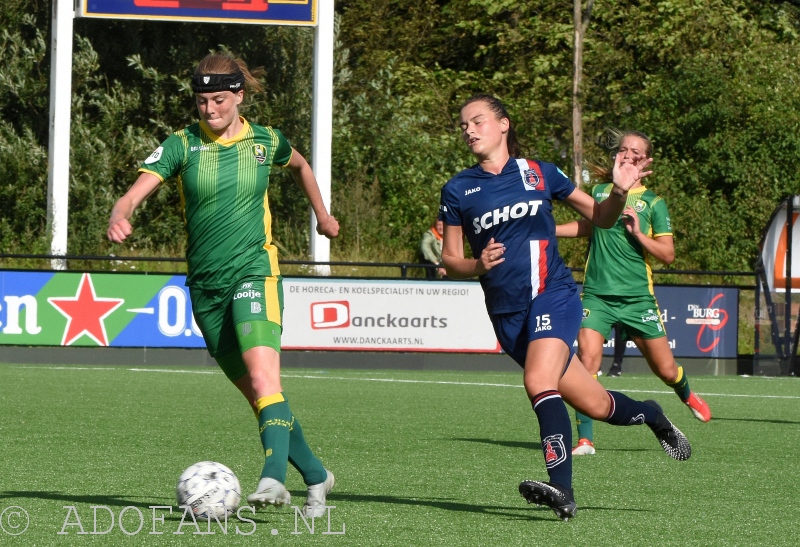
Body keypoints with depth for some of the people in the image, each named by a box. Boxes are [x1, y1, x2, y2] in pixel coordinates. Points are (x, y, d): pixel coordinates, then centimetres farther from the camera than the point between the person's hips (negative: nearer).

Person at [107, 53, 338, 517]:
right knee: (254, 392, 8)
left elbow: (300, 165, 27)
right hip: (206, 284, 3)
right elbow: (137, 191, -14)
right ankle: (315, 476, 24)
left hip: (255, 271, -3)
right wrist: (120, 217, -35)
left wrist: (322, 214, 33)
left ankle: (274, 478, -36)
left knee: (263, 377, -25)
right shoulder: (183, 145, -1)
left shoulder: (265, 141, 3)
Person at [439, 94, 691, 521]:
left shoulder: (539, 174, 3)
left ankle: (562, 490, -34)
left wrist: (619, 192, -8)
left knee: (539, 382, -29)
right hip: (507, 313, 3)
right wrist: (477, 265, -15)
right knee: (593, 405, 5)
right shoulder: (457, 191, 5)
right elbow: (450, 261, 6)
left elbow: (599, 217, 12)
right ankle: (652, 416, 35)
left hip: (552, 296, -3)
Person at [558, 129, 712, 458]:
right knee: (587, 361, -18)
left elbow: (668, 254, -2)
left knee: (665, 369, 6)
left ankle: (687, 395, 42)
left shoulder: (653, 203, 1)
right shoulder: (600, 191, 8)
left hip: (637, 296, -1)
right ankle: (585, 439, -11)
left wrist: (638, 233, -15)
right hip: (597, 295, 1)